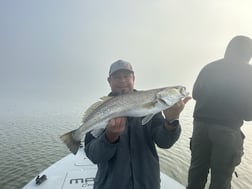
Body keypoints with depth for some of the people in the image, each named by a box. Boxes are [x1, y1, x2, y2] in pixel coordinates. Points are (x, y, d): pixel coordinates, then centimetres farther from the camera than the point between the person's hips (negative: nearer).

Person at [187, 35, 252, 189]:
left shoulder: (210, 67, 8)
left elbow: (196, 94, 14)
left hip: (201, 123, 4)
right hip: (227, 129, -3)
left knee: (197, 168, 16)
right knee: (221, 176, 11)